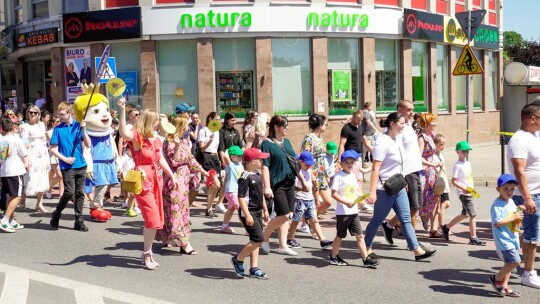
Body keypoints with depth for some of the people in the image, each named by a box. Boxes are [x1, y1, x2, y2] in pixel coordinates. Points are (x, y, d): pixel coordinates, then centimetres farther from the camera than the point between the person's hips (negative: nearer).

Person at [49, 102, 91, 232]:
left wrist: (83, 130, -10)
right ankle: (56, 215, 14)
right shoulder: (58, 129, 0)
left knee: (80, 193, 5)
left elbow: (88, 145, 1)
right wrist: (64, 158, -11)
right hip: (67, 166, -3)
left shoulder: (78, 126, 5)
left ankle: (79, 221, 12)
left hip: (81, 165, 3)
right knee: (69, 192, -9)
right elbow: (52, 149, 0)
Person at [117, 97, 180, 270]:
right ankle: (147, 254, 3)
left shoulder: (155, 139, 10)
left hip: (156, 181, 8)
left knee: (154, 220, 12)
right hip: (143, 181, -8)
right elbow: (124, 133, -34)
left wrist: (172, 176, 18)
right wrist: (122, 111, -41)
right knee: (152, 219, -11)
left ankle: (148, 252, 25)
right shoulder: (136, 136, -11)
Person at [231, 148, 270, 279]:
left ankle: (254, 269, 15)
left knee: (255, 241, 10)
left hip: (258, 212, 9)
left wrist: (265, 210, 22)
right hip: (249, 213, -9)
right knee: (258, 239, -13)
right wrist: (247, 215, -25)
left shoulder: (258, 175, 11)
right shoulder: (245, 177, -17)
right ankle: (238, 259, 4)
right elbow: (241, 197, -21)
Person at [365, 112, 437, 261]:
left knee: (406, 219, 6)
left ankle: (417, 250, 7)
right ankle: (366, 248, 22)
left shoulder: (398, 140, 8)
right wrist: (372, 191, -26)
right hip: (385, 189, -8)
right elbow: (375, 169, -22)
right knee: (377, 220, 5)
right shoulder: (383, 143, -18)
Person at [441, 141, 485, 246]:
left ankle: (447, 227, 31)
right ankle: (473, 238, -7)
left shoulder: (468, 163, 13)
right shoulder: (458, 165, -12)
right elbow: (453, 181, -15)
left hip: (469, 193, 9)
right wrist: (463, 188, -25)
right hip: (463, 193, -9)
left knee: (465, 214, 18)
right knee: (473, 214, -12)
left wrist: (472, 188, 12)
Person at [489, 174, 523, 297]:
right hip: (503, 239, -9)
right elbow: (497, 222, -23)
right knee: (515, 261, -16)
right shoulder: (497, 205, -17)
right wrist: (513, 218, -19)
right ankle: (497, 279, 2)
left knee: (509, 262, 13)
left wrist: (519, 215, 4)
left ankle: (504, 285, 23)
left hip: (512, 237, 9)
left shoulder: (511, 202, 11)